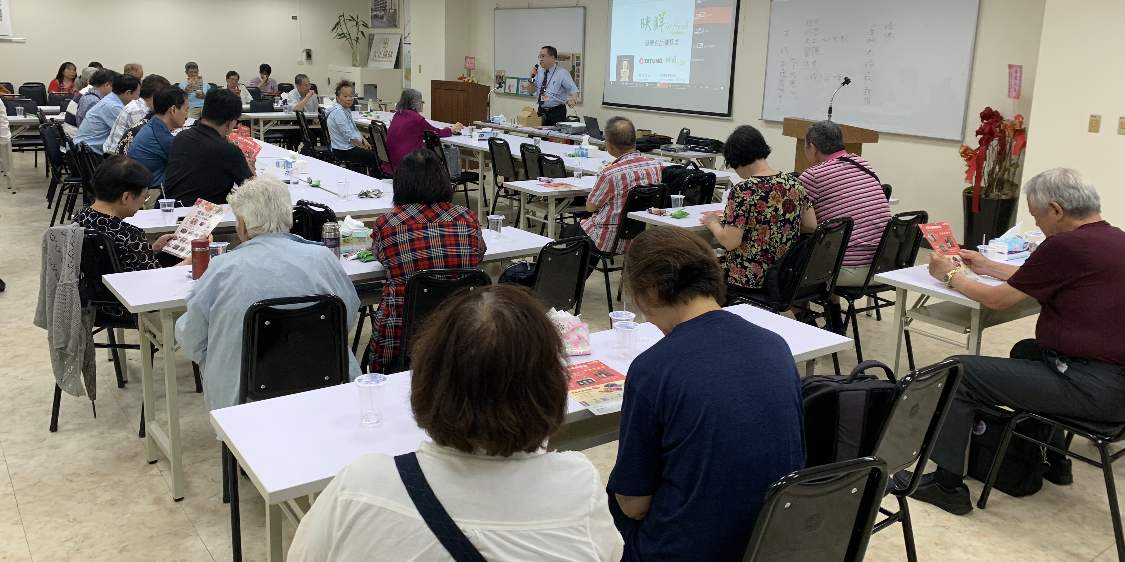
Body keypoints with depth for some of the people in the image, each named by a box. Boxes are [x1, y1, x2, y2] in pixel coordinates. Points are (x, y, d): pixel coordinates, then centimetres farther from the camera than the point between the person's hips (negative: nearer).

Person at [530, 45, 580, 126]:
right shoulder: (539, 72, 8)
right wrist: (532, 78, -7)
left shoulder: (562, 74, -7)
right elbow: (531, 92, 10)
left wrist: (573, 100, -36)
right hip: (541, 111, 5)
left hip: (557, 113, -5)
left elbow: (574, 90, -15)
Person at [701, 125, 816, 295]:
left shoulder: (743, 191, -20)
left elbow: (730, 242, -21)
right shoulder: (794, 183, 0)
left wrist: (713, 223, -2)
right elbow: (811, 226, 10)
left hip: (748, 278, -7)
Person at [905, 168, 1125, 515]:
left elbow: (997, 300, -8)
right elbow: (1040, 280, 25)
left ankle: (948, 485, 3)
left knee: (959, 372, -5)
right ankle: (1053, 462, 41)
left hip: (1090, 388, -10)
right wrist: (989, 267, 29)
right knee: (1027, 351, 34)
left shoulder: (1066, 245, -17)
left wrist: (951, 275, 9)